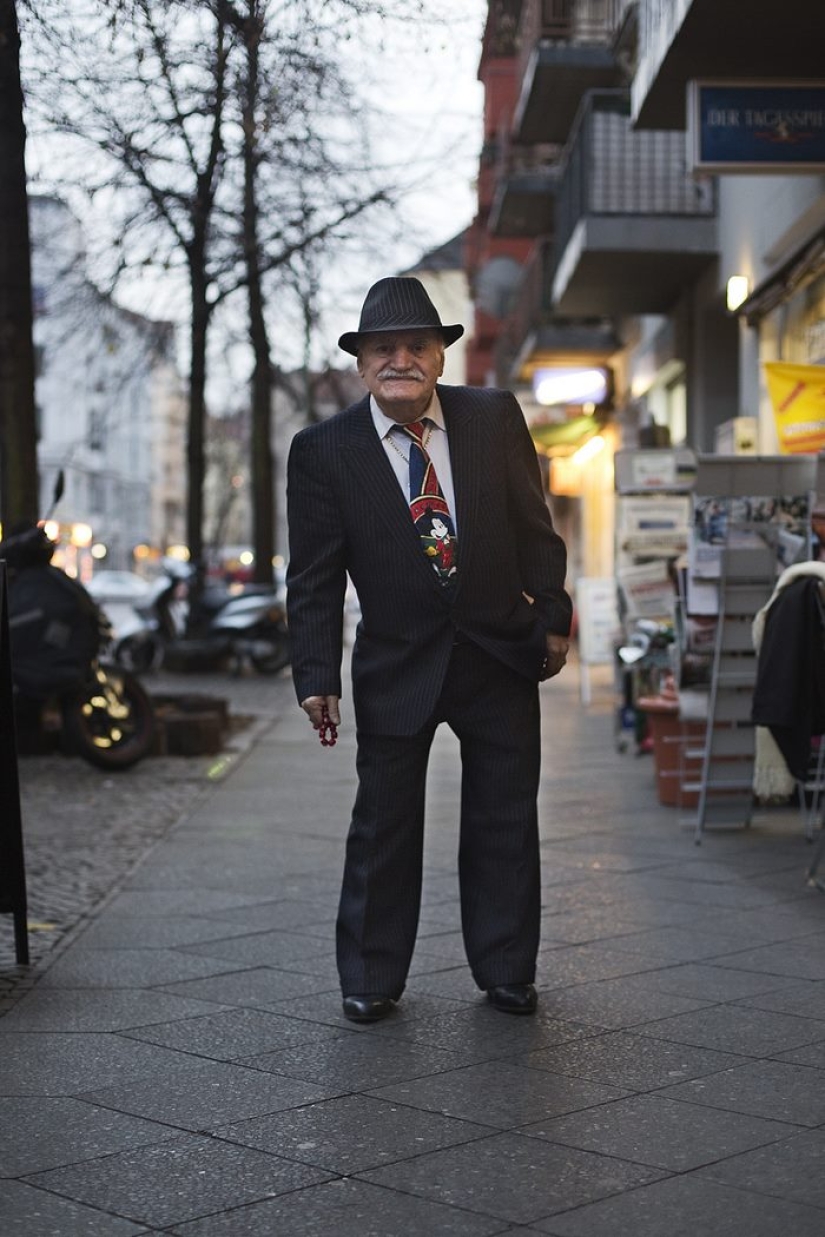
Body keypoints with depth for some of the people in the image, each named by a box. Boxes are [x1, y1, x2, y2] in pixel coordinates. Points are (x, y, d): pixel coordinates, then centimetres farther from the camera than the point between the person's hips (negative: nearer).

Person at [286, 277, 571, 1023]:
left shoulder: (495, 418, -3)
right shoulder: (323, 450, -7)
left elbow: (534, 528, 4)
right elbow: (314, 578, -5)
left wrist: (552, 618, 1)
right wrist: (317, 677, -9)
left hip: (501, 653, 2)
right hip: (396, 665, -1)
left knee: (505, 823, 10)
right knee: (383, 825, 5)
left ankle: (506, 972, 25)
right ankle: (371, 978, 20)